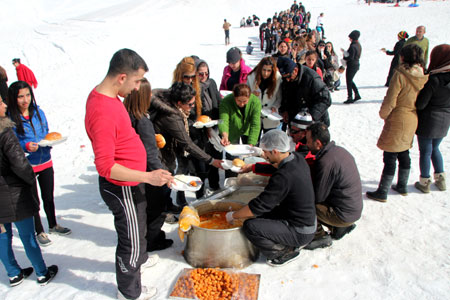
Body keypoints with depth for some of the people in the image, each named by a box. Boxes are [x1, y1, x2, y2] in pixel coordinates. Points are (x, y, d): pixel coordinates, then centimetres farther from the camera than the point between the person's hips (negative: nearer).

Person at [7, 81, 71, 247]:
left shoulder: (38, 112, 0)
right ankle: (39, 231, 29)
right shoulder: (9, 118, -13)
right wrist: (26, 146, -26)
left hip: (45, 163, 4)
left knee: (48, 197, 19)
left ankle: (53, 225, 40)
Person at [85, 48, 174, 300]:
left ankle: (139, 260, 59)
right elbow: (106, 167, -32)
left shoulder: (107, 95, 0)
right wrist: (148, 177, -34)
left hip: (130, 182, 10)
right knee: (131, 241, 11)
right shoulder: (102, 111, -31)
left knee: (139, 225, 31)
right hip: (122, 188, -10)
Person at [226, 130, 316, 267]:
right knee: (262, 215, 17)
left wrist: (233, 215, -8)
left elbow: (258, 206, -24)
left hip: (300, 233, -9)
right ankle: (293, 244, 15)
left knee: (250, 226, -17)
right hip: (308, 222, 9)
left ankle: (287, 251, 0)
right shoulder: (298, 159, -4)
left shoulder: (284, 177, -30)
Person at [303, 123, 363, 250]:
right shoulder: (339, 150, 1)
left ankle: (320, 236, 3)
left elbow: (317, 197, -19)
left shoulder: (326, 162, -27)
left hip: (343, 214, -9)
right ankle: (339, 227, 16)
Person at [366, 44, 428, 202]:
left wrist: (383, 114, 1)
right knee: (404, 154, 20)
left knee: (390, 157, -1)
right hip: (413, 120, 7)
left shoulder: (400, 75, -18)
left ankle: (382, 192, 6)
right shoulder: (424, 76, 0)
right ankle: (402, 186, 33)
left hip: (398, 121, -7)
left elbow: (390, 102, -16)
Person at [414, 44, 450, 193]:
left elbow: (420, 105, -19)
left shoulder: (433, 79, -23)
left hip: (428, 120, -6)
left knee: (425, 151, 8)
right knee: (435, 149, 23)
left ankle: (425, 182, 19)